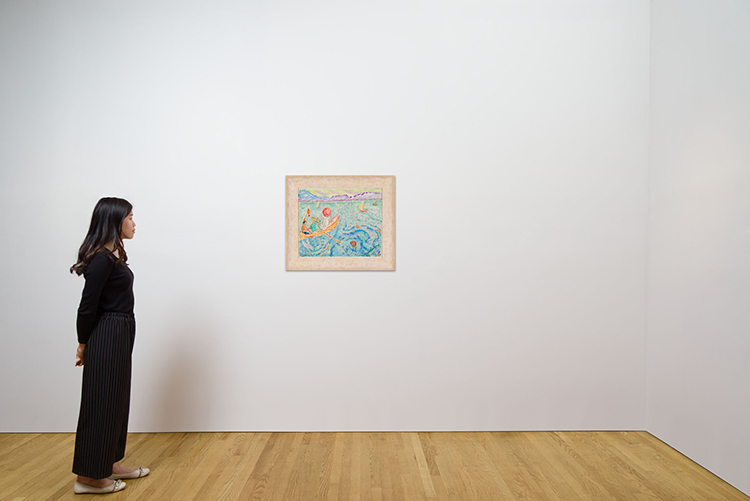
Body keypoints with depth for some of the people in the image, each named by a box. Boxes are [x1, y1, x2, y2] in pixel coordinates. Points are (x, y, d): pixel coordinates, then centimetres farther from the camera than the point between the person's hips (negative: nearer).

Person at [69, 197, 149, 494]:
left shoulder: (114, 255, 11)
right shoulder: (102, 258, -19)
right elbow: (87, 306, -16)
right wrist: (83, 344, -4)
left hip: (120, 336, 10)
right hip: (107, 338, -10)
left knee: (116, 400, 17)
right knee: (101, 403, 1)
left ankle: (110, 465, 31)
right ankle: (88, 478, 15)